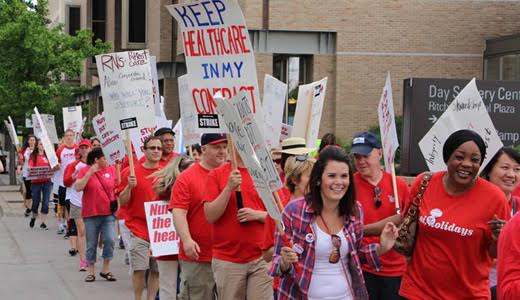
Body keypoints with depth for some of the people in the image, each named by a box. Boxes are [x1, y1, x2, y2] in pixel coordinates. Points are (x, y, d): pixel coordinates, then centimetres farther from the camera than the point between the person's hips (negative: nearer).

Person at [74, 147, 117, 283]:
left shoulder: (111, 169, 5)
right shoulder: (84, 171, -2)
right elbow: (78, 187, -14)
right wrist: (90, 173, -18)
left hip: (108, 213, 1)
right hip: (91, 213, -1)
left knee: (110, 240, -12)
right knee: (91, 244, 7)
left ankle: (106, 269, 4)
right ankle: (91, 271, 19)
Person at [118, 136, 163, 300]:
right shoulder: (131, 172, -2)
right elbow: (122, 201, -2)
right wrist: (129, 186, -18)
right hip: (139, 228, -3)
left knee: (156, 270, 4)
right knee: (139, 269, -6)